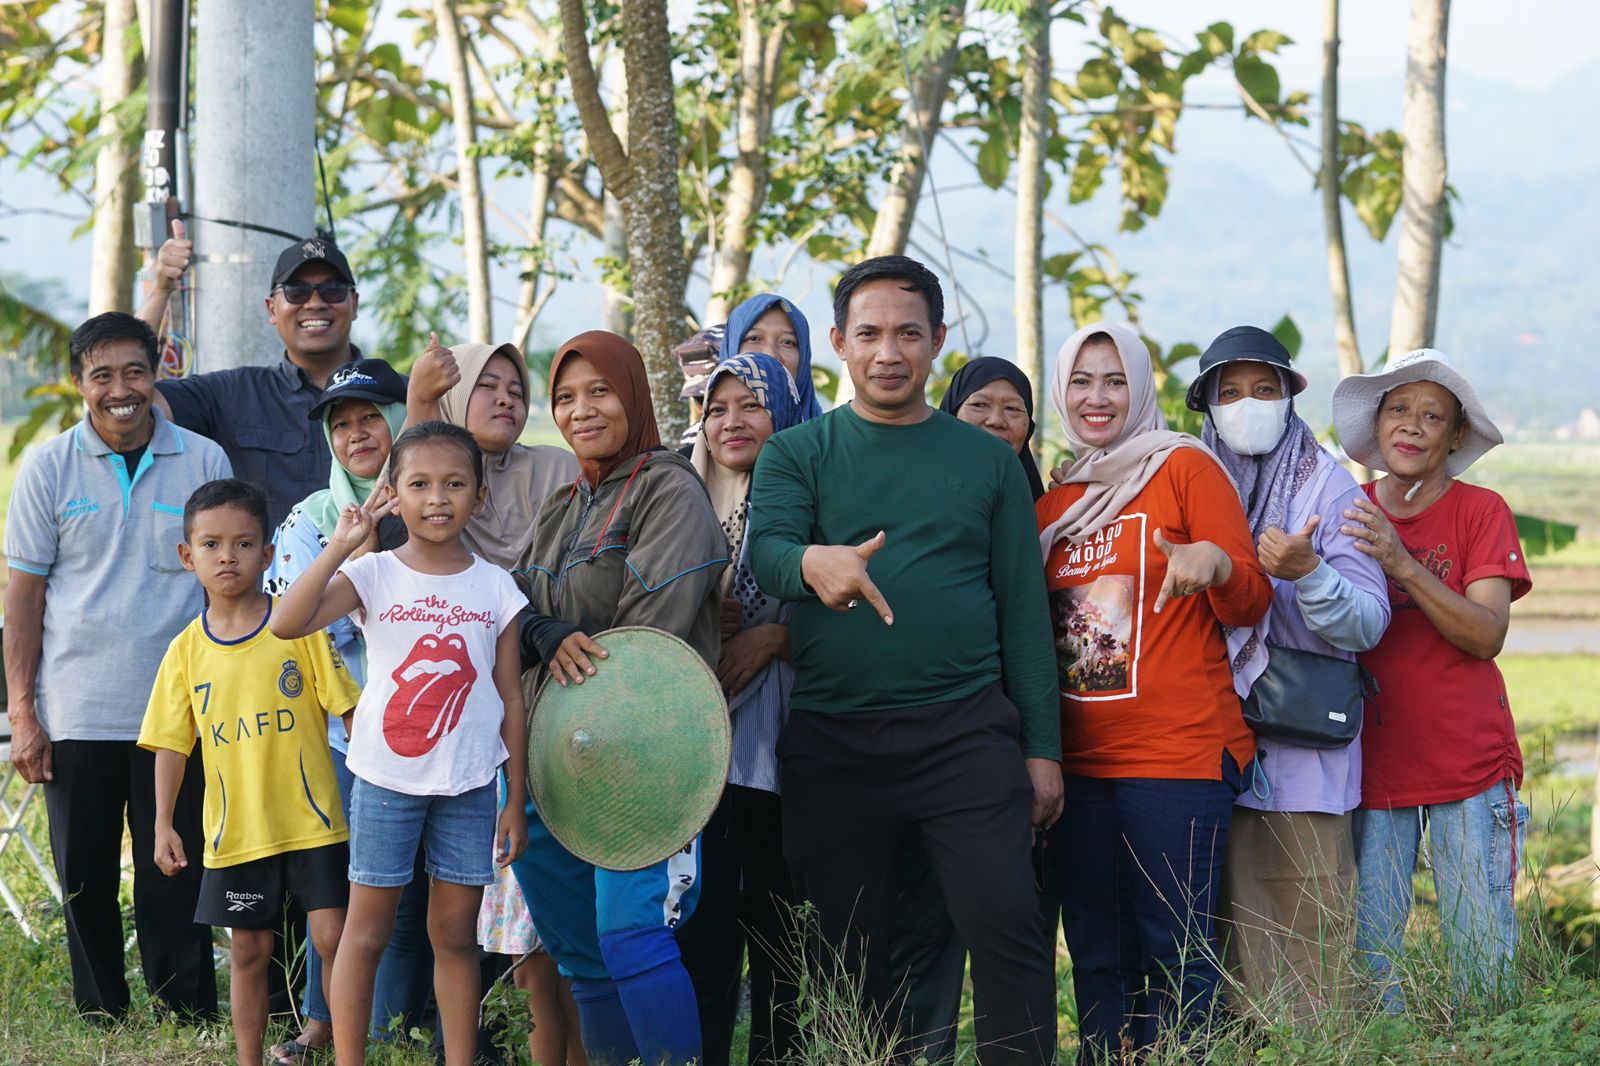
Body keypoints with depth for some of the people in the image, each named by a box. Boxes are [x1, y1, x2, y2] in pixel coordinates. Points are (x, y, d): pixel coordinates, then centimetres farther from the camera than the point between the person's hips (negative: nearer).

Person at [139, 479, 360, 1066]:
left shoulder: (298, 625, -4)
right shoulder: (186, 651, 3)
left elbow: (346, 711, -1)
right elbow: (172, 744, 6)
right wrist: (163, 825, 0)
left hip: (312, 820, -2)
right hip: (235, 833, 2)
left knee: (333, 938, -4)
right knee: (249, 953, 9)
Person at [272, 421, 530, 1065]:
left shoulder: (495, 587, 1)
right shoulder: (373, 575, -6)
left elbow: (510, 697, 5)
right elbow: (287, 624, -22)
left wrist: (516, 801, 4)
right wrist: (339, 547, -27)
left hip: (470, 786, 2)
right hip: (385, 779, -2)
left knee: (456, 935, 10)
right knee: (367, 933, 4)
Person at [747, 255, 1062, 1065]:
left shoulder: (986, 460, 11)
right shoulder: (796, 452, 8)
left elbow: (1023, 608, 10)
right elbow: (765, 548, -10)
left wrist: (1042, 748, 4)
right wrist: (814, 563, -35)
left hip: (966, 730, 0)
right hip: (831, 742, 0)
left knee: (1006, 923, -13)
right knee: (850, 954, 5)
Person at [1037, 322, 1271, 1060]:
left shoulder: (1185, 468, -1)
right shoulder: (1053, 504, 15)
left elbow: (1250, 605, -6)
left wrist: (1214, 563, -27)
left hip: (1179, 756, -6)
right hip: (1080, 763, 6)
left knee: (1175, 957, -5)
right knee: (1097, 962, 11)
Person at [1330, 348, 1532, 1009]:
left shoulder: (1481, 511, 0)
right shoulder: (1349, 513, 8)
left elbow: (1486, 636, -12)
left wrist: (1402, 564, -22)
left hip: (1469, 766, -2)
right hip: (1372, 767, 2)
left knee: (1483, 955, 0)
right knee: (1364, 958, 0)